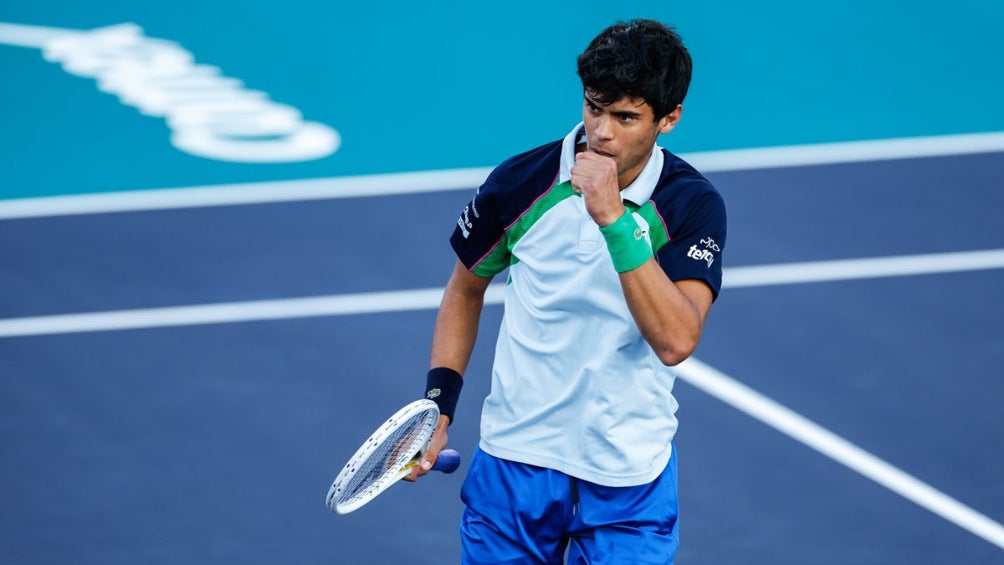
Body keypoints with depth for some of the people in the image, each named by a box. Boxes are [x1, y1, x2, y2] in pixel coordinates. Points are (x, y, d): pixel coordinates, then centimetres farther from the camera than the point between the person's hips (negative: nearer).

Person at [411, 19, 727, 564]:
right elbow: (465, 290, 10)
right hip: (515, 458, 1)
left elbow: (676, 341, -27)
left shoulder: (693, 206, -13)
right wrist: (439, 402, 0)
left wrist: (614, 219, -31)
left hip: (628, 476, -1)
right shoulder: (521, 182, -8)